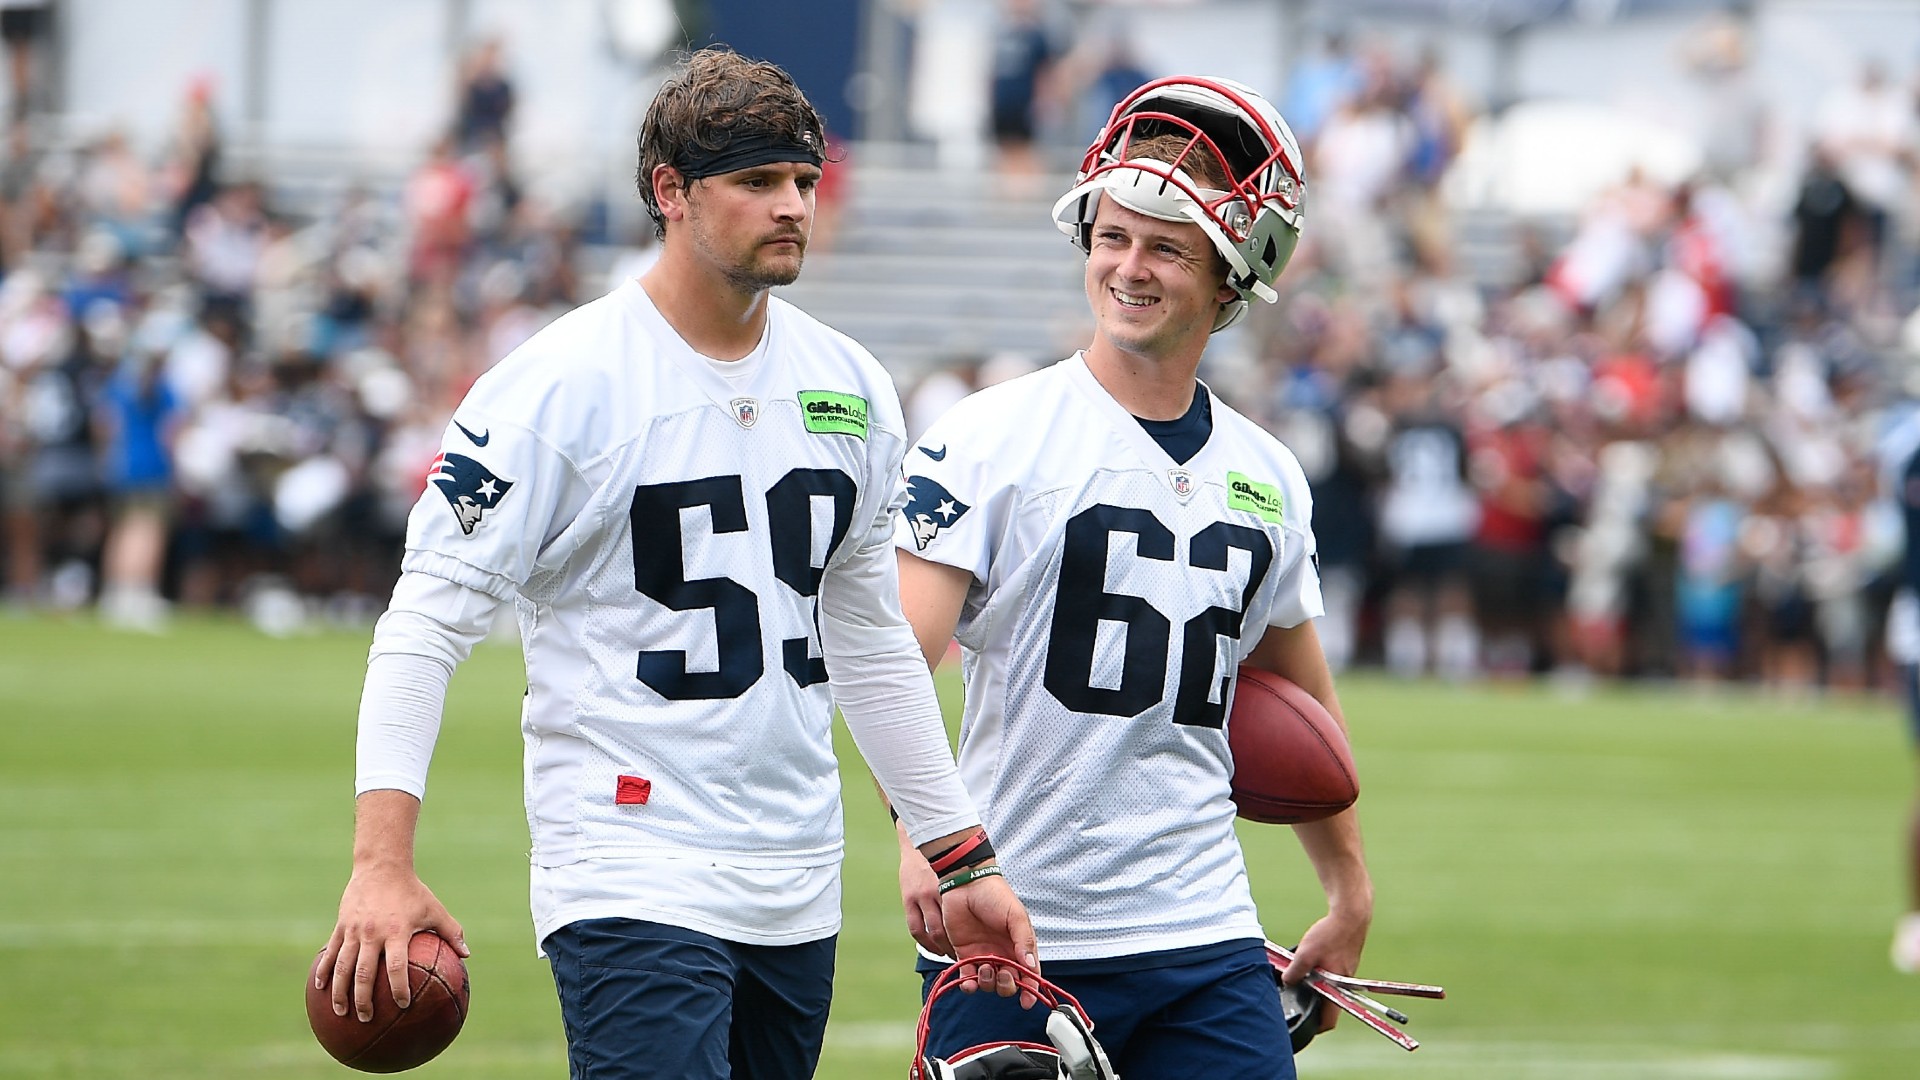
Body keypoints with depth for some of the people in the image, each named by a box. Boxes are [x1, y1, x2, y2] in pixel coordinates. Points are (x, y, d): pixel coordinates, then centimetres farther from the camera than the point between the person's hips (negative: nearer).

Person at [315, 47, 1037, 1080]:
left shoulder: (851, 387, 11)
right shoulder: (563, 383, -9)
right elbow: (429, 618, -11)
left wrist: (962, 859, 19)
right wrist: (381, 866, -21)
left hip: (797, 895, 7)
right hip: (631, 872, -7)